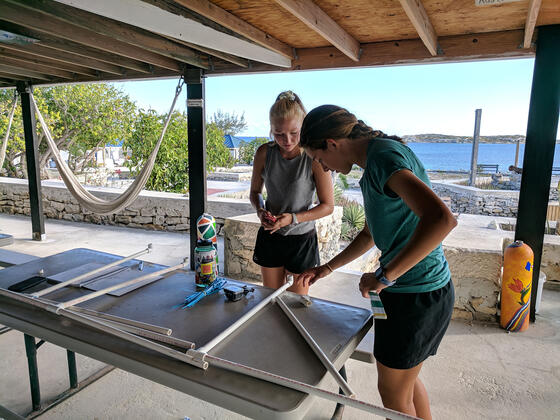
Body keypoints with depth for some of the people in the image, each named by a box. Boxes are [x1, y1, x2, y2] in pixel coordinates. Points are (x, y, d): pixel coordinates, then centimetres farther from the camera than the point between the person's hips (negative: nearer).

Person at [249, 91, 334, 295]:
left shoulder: (314, 157, -18)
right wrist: (261, 210, -13)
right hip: (270, 235, 3)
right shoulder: (264, 153, -8)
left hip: (302, 239, -3)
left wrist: (294, 218, -23)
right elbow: (255, 191, 7)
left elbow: (327, 205, -11)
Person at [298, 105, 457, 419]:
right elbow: (371, 234, 22)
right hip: (424, 290, 9)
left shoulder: (383, 155, -21)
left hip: (415, 295, -9)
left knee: (393, 391, 12)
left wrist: (384, 276, -28)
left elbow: (441, 218, -35)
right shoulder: (372, 168, 11)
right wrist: (327, 268, 22)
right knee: (406, 378, 26)